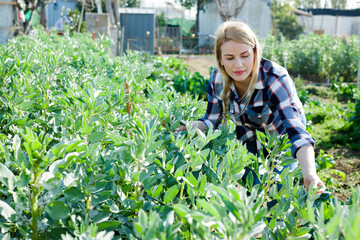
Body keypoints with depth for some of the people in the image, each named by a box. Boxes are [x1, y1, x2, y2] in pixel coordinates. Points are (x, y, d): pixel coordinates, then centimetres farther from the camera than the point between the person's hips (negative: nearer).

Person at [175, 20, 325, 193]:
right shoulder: (217, 79, -20)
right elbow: (211, 121, -6)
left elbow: (295, 131, -45)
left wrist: (310, 174, -61)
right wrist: (189, 127, -28)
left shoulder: (275, 79, -34)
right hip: (248, 139, 4)